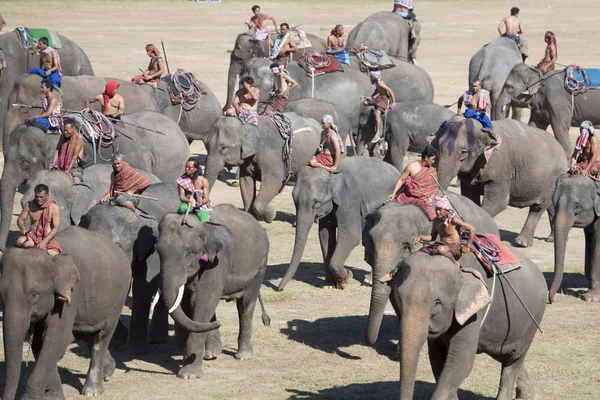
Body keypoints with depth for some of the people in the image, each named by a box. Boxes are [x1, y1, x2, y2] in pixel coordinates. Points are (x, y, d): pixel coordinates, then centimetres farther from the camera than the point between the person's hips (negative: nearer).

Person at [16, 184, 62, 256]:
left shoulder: (54, 207, -9)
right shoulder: (29, 205, 0)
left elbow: (55, 228, -13)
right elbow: (20, 219, 8)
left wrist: (44, 242, -24)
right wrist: (23, 228, -16)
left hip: (48, 238, -1)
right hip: (33, 236, 1)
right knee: (20, 241, -34)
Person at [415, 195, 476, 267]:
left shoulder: (453, 220, -18)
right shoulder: (436, 221, 3)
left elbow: (472, 229, -18)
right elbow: (432, 237, 18)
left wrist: (467, 246, -13)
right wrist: (421, 238, -2)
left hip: (455, 248, -7)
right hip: (443, 245, 7)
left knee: (441, 249, -40)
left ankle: (455, 263, -15)